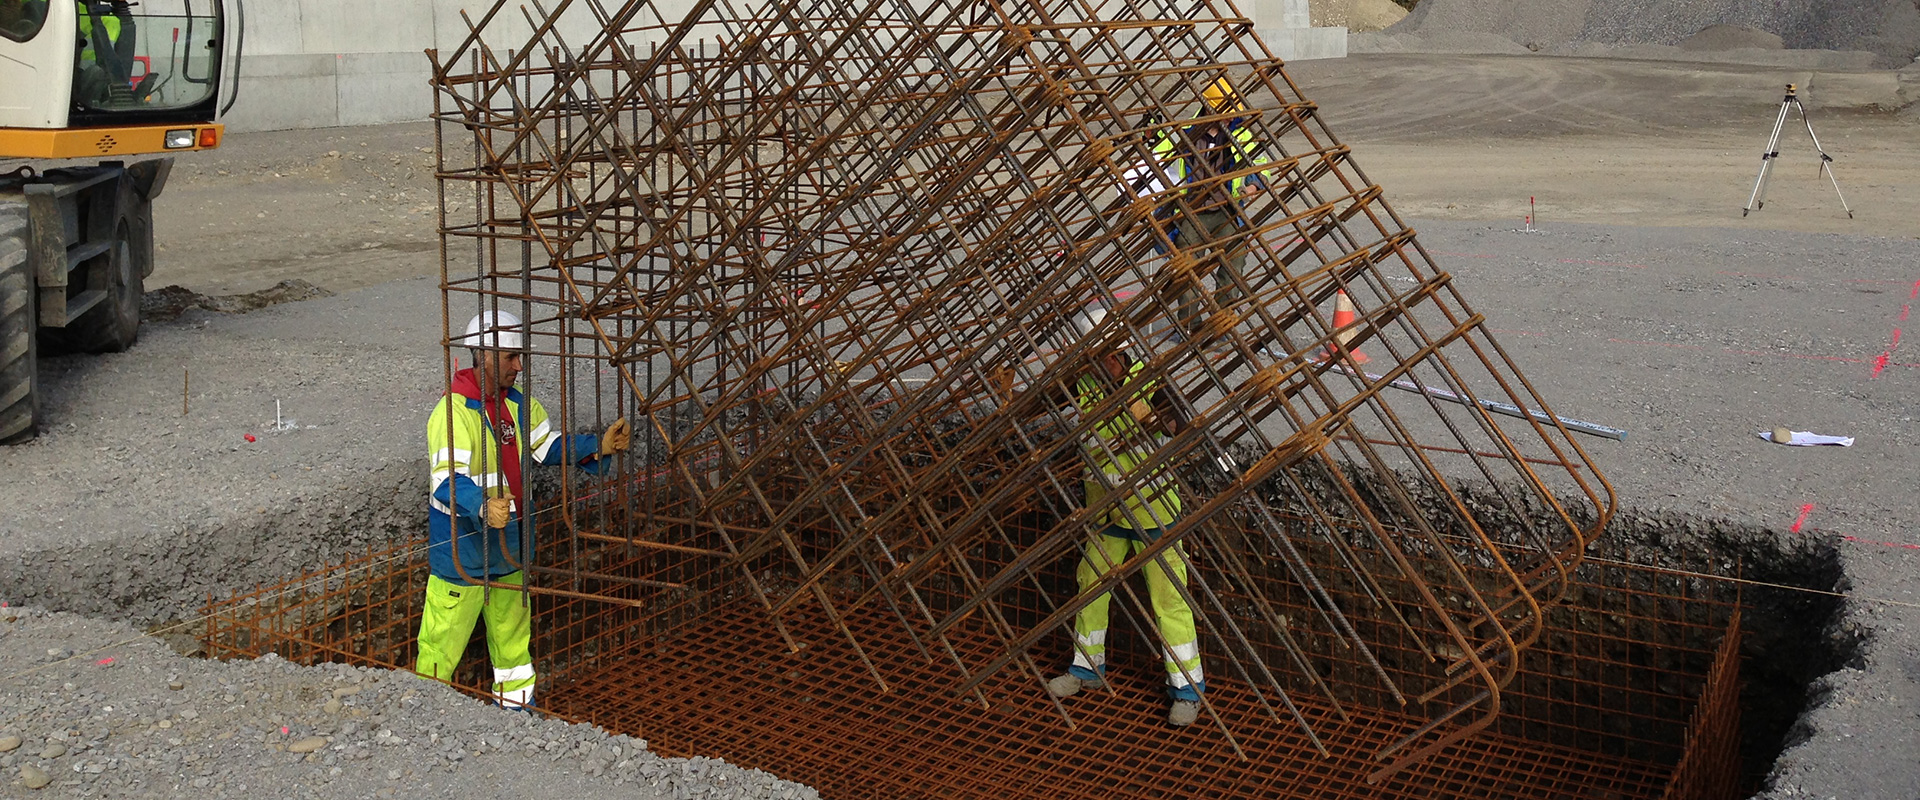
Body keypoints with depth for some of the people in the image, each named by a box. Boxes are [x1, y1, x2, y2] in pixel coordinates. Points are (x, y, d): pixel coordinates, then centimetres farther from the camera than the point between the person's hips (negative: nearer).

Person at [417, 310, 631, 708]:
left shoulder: (517, 403, 4)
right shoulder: (454, 410, -23)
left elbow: (549, 446, 14)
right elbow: (448, 480, -32)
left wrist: (599, 446, 1)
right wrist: (483, 508, -49)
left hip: (509, 543, 8)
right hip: (462, 550, -8)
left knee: (513, 630, 22)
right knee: (443, 641, -1)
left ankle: (518, 704, 38)